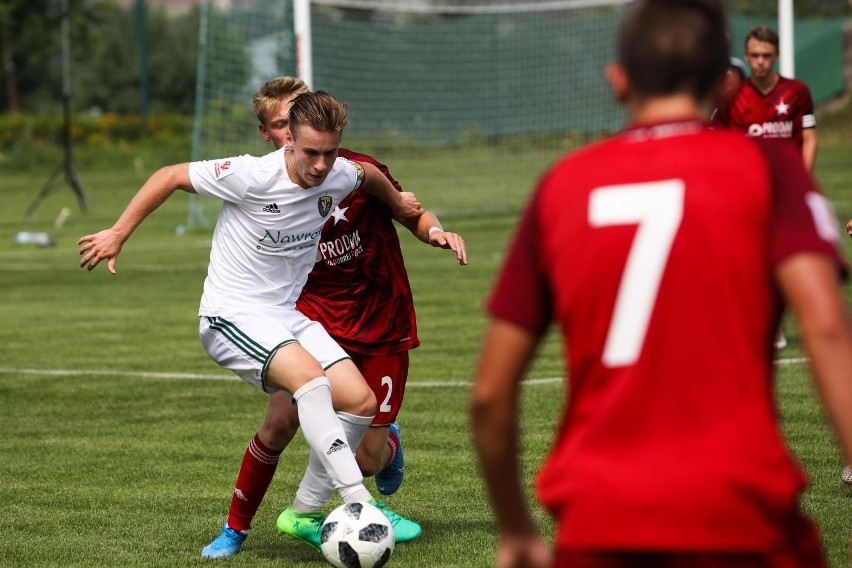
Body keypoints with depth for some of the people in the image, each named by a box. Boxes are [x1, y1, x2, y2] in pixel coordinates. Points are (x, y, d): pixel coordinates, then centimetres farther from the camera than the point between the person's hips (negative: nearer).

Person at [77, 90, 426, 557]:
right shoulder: (252, 177, -22)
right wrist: (118, 234, -8)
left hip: (290, 316, 7)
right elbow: (170, 176, -11)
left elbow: (367, 174, 23)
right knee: (311, 378, -32)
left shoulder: (341, 177, -4)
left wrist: (397, 203, 39)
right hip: (231, 317, -7)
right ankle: (358, 502, -37)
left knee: (361, 403, -7)